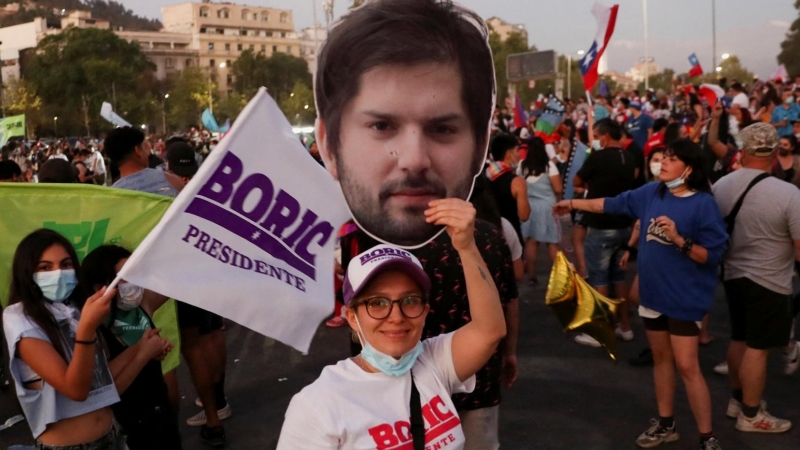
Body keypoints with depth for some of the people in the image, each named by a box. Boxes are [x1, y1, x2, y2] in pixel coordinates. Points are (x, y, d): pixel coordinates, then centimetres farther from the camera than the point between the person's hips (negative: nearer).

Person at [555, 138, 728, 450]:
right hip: (653, 291, 6)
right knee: (661, 358, 17)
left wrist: (679, 239, -28)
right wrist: (574, 204, 18)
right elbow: (613, 204, 14)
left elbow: (713, 256, -15)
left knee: (687, 366, -5)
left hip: (685, 296, -6)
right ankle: (665, 424, 32)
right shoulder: (652, 192, 1)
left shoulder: (703, 204, -15)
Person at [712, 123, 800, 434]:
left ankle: (737, 399, 36)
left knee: (739, 339, 21)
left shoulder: (720, 185, -5)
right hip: (768, 283, -6)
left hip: (732, 274, 6)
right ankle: (750, 415, 21)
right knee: (757, 348, 7)